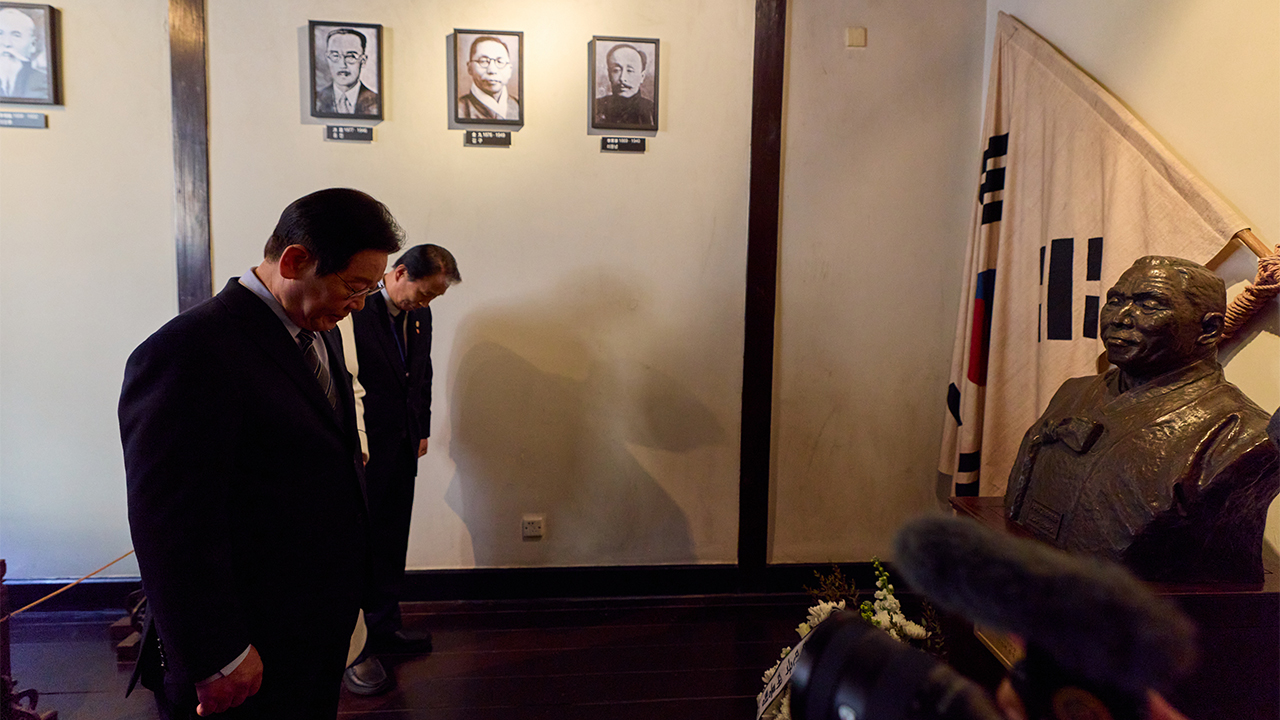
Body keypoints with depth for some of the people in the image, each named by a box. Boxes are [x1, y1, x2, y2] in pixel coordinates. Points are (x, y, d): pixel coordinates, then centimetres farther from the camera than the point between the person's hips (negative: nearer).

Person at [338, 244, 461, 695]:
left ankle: (385, 626, 30)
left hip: (402, 446, 7)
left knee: (392, 541, 16)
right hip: (364, 449, -7)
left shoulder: (419, 313, 7)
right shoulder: (354, 306, -16)